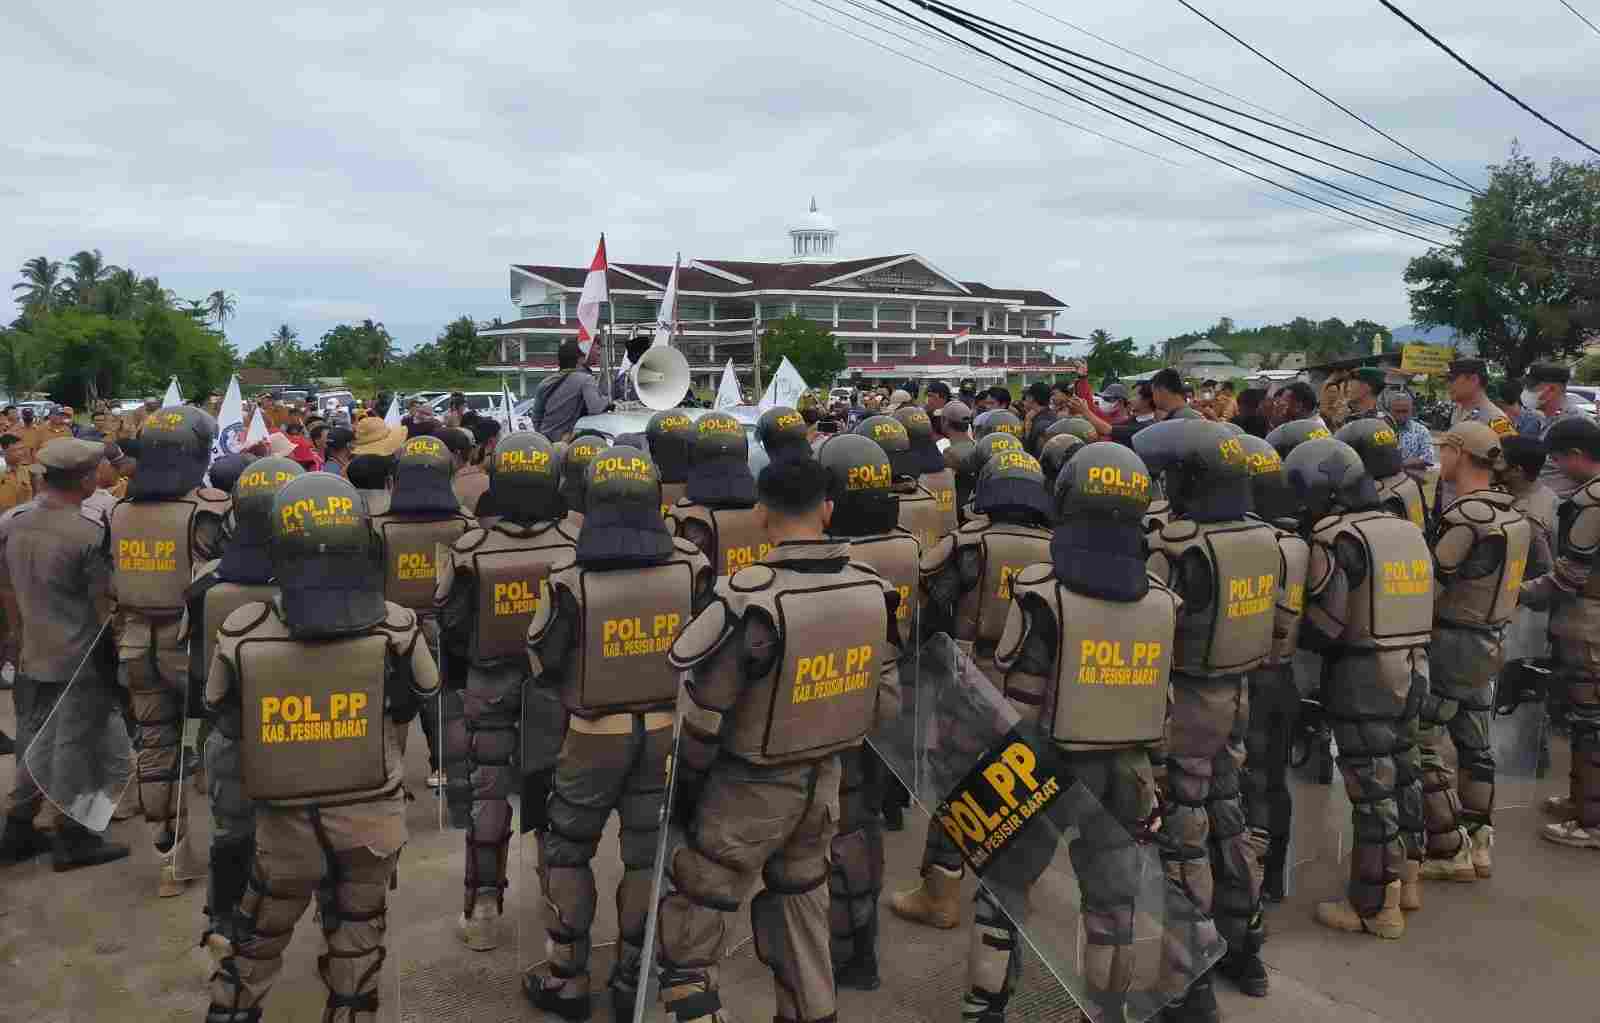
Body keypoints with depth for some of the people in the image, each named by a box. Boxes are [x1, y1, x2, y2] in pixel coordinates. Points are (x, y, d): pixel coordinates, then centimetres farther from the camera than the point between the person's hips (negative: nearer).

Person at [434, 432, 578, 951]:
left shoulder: (470, 549, -14)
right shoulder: (576, 545, -13)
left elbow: (449, 621, -4)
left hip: (489, 689, -1)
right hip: (557, 688, 1)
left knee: (488, 795, 10)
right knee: (556, 791, 15)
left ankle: (483, 909, 17)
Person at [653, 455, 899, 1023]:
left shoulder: (753, 599, -26)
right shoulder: (874, 591, -9)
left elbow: (702, 712, -17)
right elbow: (886, 702, 2)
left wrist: (685, 782, 0)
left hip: (751, 788, -6)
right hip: (823, 782, 6)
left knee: (694, 902, 12)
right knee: (801, 899, 25)